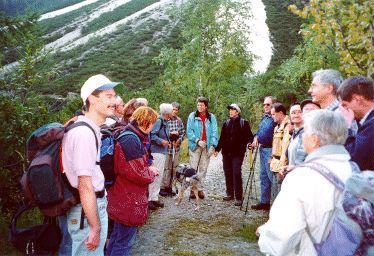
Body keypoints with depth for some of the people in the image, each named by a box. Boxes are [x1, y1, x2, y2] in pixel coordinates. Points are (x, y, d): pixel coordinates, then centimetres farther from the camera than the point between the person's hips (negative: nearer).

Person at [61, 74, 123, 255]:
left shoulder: (92, 129, 11)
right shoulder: (85, 133, -22)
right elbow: (85, 187, -24)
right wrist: (95, 228, -21)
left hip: (96, 204, 10)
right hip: (87, 211, -10)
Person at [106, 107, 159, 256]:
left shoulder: (129, 137, 11)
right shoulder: (131, 140, -23)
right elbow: (136, 173, -24)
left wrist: (149, 169, 5)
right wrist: (151, 172, -7)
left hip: (121, 198, 11)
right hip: (129, 201, -11)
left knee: (117, 236, 23)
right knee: (125, 242, 2)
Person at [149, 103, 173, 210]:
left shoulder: (165, 122, 16)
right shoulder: (159, 121, -12)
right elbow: (152, 135, -18)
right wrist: (161, 141, -26)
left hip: (163, 151, 10)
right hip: (156, 151, -10)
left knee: (159, 175, 12)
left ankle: (154, 198, 20)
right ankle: (148, 199, 0)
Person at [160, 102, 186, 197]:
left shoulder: (179, 120, 10)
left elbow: (183, 132, 14)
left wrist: (179, 140, -3)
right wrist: (170, 134, -15)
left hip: (176, 147, 5)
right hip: (167, 147, -5)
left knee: (174, 167, 8)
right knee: (166, 167, -4)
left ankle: (169, 187, 20)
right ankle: (162, 187, 7)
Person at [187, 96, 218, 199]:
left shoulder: (211, 117, 8)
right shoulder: (192, 116, 5)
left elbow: (214, 132, 6)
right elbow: (189, 131, 0)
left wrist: (212, 146, -4)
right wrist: (197, 141, -12)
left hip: (207, 147, 1)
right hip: (195, 146, -1)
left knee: (203, 168, 5)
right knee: (193, 168, -4)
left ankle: (200, 189, 13)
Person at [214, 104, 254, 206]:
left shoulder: (244, 123, 3)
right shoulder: (226, 124, 16)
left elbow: (249, 136, 2)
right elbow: (222, 138, 20)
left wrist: (249, 143, -18)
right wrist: (217, 149, 15)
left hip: (238, 152, -4)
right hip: (226, 152, 5)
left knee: (236, 174, -9)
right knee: (228, 173, 8)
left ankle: (238, 198, -4)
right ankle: (230, 193, 22)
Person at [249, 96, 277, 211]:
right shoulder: (264, 117, 15)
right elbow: (259, 131, 26)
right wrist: (255, 139, 6)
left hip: (270, 150, -9)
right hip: (262, 149, 9)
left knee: (272, 176, -8)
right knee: (263, 176, 15)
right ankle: (264, 202, 25)